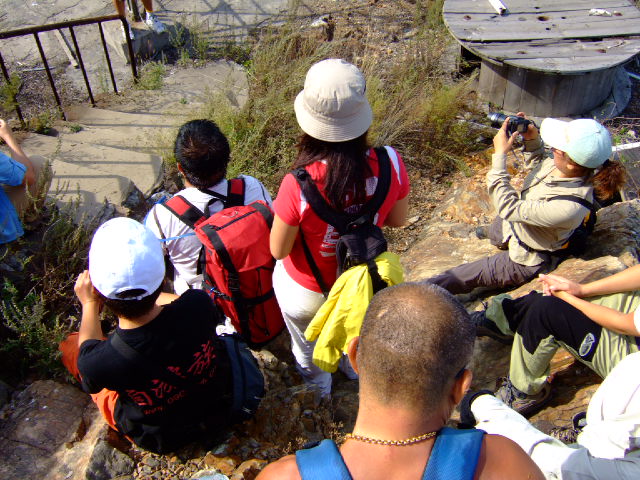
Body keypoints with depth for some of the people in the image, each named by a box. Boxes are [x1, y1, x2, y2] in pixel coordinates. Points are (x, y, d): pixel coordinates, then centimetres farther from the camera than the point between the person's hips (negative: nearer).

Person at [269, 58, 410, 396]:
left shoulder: (298, 185, -38)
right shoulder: (390, 163, -28)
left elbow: (278, 250, -21)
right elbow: (397, 219, -8)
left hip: (306, 290, -3)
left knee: (308, 351, 32)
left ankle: (318, 391, 64)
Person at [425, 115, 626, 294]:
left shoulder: (569, 206, -43)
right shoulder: (559, 164, -21)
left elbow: (508, 208, -37)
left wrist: (500, 154, -35)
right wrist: (532, 140, -14)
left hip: (528, 262, -7)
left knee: (467, 276, 0)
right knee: (492, 234, 35)